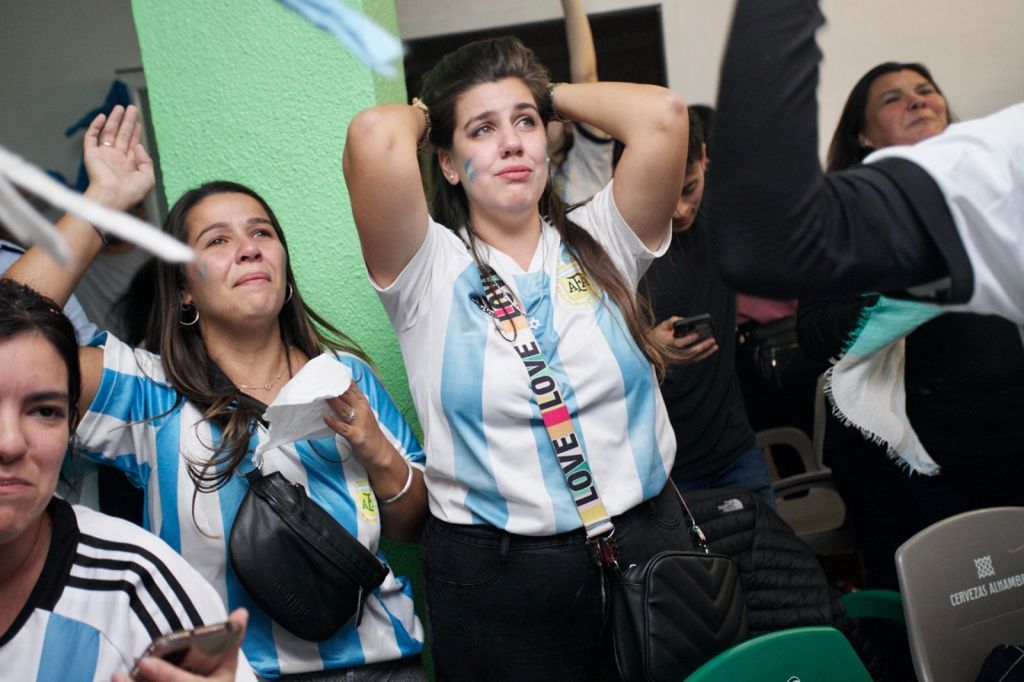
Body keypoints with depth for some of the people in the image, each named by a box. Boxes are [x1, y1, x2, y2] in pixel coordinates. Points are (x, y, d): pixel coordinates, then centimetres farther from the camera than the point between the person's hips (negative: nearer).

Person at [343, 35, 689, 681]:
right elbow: (373, 137, -23)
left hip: (651, 538, 3)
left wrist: (552, 95, 5)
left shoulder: (599, 243, 4)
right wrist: (424, 114, 0)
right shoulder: (428, 270, -5)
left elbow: (662, 113, -10)